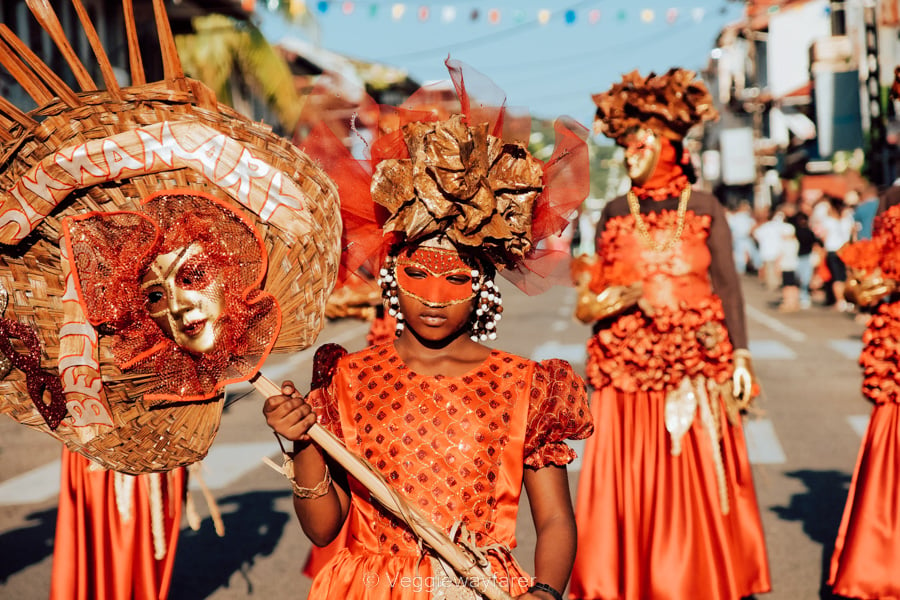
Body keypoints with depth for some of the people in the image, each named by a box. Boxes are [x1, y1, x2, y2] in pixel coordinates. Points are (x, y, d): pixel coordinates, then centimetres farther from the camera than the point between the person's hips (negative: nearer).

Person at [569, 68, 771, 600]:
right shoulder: (616, 213, 9)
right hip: (627, 374, 2)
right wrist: (594, 305, -9)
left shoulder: (704, 209, 4)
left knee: (697, 484, 1)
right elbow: (601, 288, 11)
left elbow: (728, 286, 2)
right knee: (628, 487, 1)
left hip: (693, 371, -1)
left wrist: (740, 355, -4)